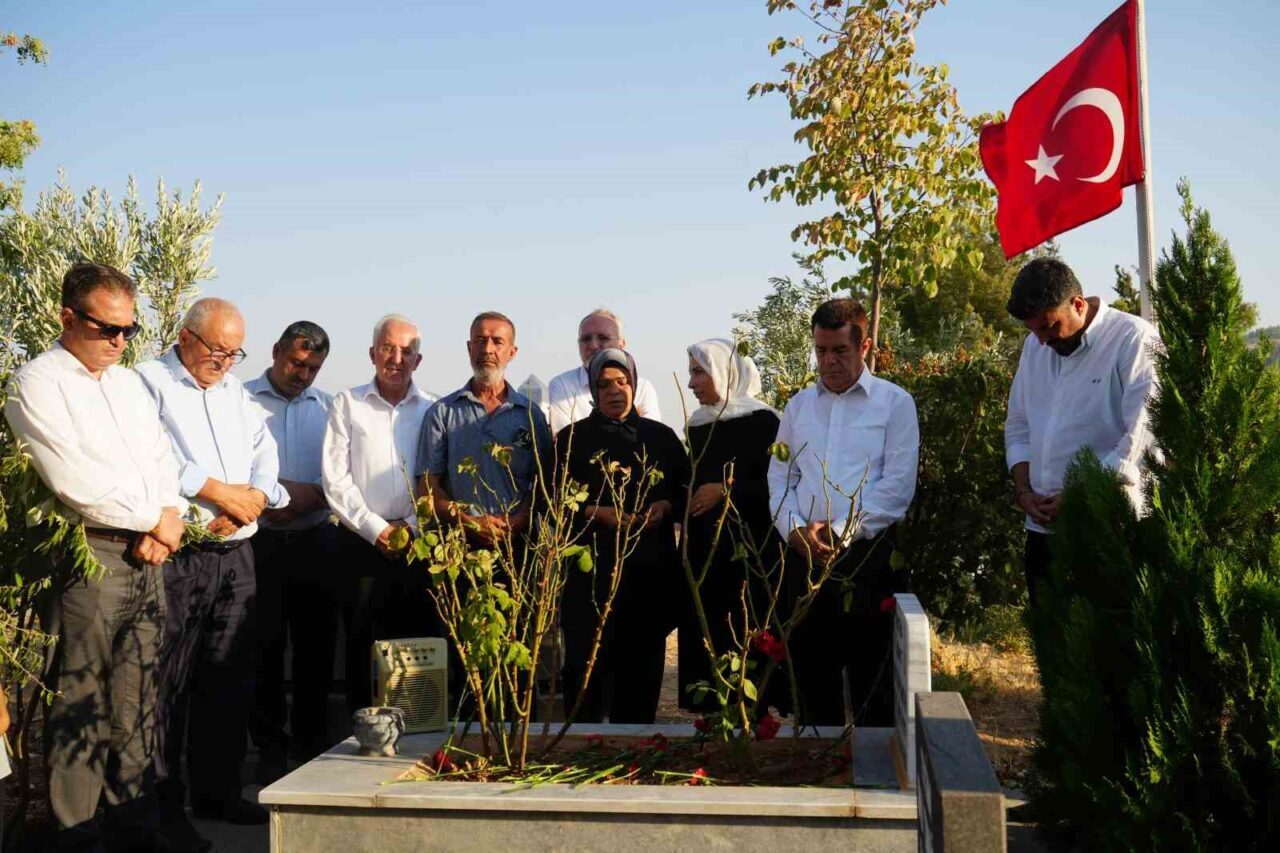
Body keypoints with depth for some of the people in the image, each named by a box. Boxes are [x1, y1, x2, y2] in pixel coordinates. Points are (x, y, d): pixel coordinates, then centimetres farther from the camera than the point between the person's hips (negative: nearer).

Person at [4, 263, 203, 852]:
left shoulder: (129, 382, 18)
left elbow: (161, 457, 17)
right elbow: (72, 478, -14)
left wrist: (171, 516, -3)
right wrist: (152, 519, -7)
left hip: (148, 556, 7)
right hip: (89, 555, -7)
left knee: (137, 696, 11)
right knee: (79, 700, -2)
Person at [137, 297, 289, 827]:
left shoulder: (235, 392, 19)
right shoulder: (150, 382, -3)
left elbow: (266, 456, 15)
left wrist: (253, 498, -6)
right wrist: (222, 493, -13)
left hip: (236, 553, 7)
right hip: (177, 557, -6)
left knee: (229, 679, 9)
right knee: (167, 680, -2)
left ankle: (218, 792, 18)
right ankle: (161, 801, 9)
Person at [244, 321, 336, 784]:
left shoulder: (327, 406, 11)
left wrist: (309, 495, -12)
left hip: (315, 539, 3)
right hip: (260, 540, -3)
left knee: (317, 641, 8)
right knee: (265, 644, 5)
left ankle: (311, 737, 22)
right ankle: (269, 744, 17)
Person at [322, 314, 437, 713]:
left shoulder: (433, 410, 7)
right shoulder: (348, 404, 5)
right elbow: (335, 477, -1)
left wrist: (412, 525, -9)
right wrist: (376, 528, -8)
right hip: (362, 544, -1)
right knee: (362, 647, 4)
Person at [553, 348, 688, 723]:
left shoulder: (661, 436, 13)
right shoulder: (572, 438, 7)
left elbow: (686, 492, 14)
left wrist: (665, 506, -7)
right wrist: (597, 513, -14)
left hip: (651, 568, 2)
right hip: (592, 569, -2)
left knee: (643, 663, 4)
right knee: (587, 662, -5)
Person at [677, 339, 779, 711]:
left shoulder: (761, 421, -7)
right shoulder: (698, 425, 14)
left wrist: (727, 491, -13)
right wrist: (689, 502, 6)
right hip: (704, 551, 6)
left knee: (743, 637, -6)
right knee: (704, 637, 4)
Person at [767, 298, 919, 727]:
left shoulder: (894, 402, 2)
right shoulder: (798, 405, 15)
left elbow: (898, 486, -6)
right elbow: (779, 478, 12)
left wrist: (842, 531, -13)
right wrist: (796, 530, -5)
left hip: (869, 555, -4)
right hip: (805, 558, 4)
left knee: (873, 682, 0)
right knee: (811, 673, 9)